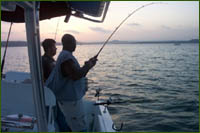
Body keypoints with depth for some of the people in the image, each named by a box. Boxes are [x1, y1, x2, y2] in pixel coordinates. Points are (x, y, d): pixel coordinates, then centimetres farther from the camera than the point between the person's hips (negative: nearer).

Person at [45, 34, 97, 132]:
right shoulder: (66, 56, -20)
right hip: (70, 99, -10)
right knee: (80, 128, -2)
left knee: (74, 127, 20)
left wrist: (88, 64, 10)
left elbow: (78, 75, 19)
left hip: (71, 97, 10)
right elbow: (76, 75, -29)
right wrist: (87, 66, -13)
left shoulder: (64, 55, 13)